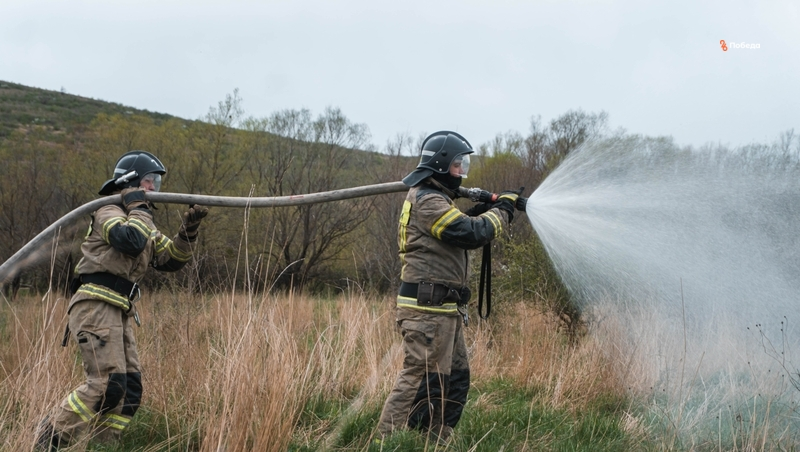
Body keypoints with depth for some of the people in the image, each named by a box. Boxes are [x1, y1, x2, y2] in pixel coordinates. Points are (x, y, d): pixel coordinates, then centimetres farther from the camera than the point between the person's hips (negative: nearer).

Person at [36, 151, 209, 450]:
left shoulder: (142, 223, 23)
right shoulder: (109, 211, -4)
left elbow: (170, 260, 18)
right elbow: (131, 241, -25)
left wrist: (188, 230, 4)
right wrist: (139, 208, -10)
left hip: (119, 313, 10)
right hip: (96, 307, -10)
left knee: (130, 390, 4)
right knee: (108, 385, -18)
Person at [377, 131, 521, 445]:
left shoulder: (434, 199, 20)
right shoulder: (427, 201, -15)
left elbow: (460, 231, 21)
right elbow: (472, 233, -21)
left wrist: (484, 210, 7)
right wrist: (503, 209, -6)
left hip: (443, 310, 11)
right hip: (428, 309, -11)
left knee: (456, 378, 14)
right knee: (420, 379, -11)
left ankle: (436, 442, 19)